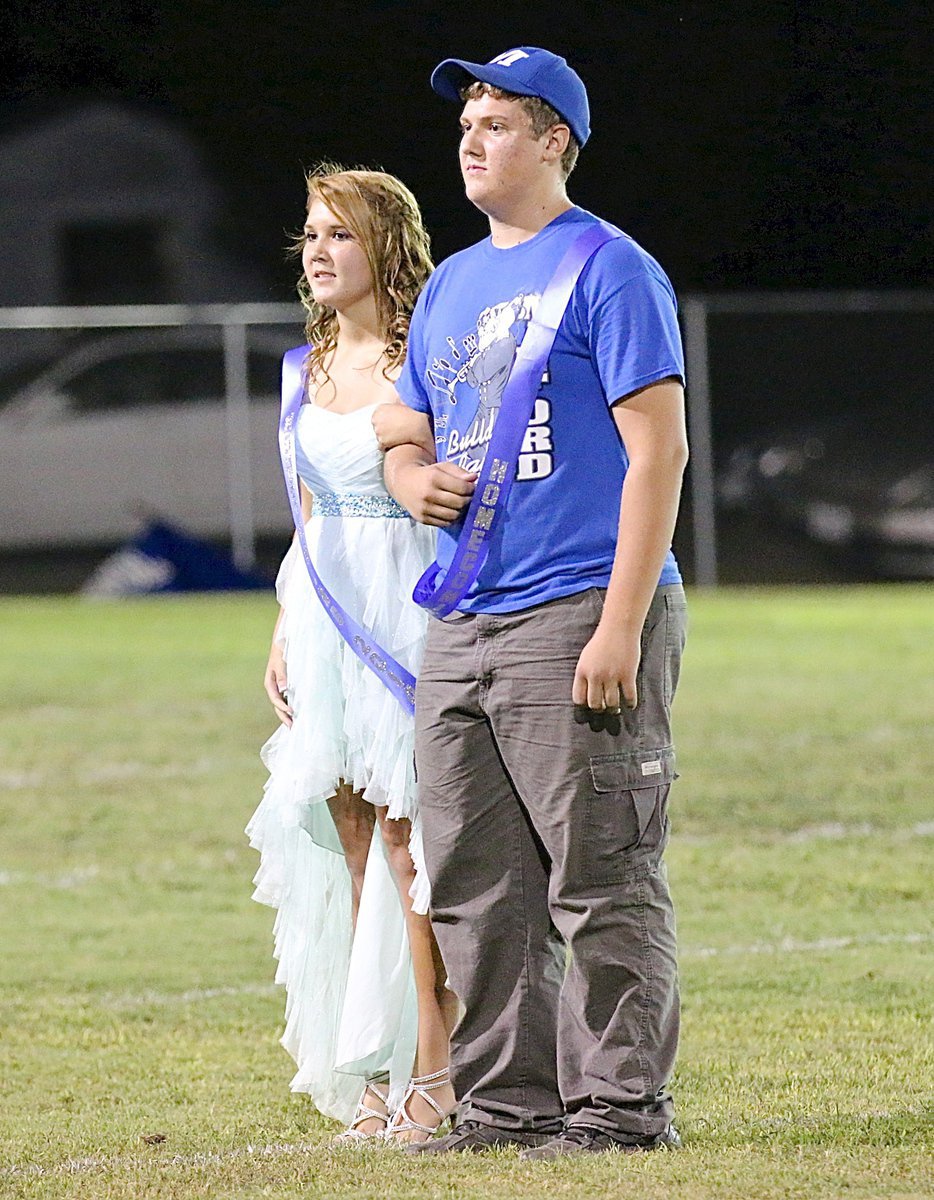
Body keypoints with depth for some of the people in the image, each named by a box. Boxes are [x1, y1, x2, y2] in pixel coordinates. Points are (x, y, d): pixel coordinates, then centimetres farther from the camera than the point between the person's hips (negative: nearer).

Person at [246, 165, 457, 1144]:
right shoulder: (312, 368, 14)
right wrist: (283, 633, 15)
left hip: (412, 607, -7)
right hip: (326, 610, 7)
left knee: (409, 839, -8)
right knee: (350, 841, 5)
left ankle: (433, 1074, -4)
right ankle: (374, 1075, 8)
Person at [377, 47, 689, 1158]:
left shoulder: (608, 271, -5)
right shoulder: (450, 286, 19)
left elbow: (658, 451, -12)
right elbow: (405, 437, 29)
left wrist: (620, 628, -19)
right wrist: (414, 479, 2)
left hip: (579, 615, -8)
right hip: (462, 633, 8)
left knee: (601, 880, -7)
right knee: (476, 890, 9)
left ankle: (620, 1104, -3)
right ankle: (509, 1103, 15)